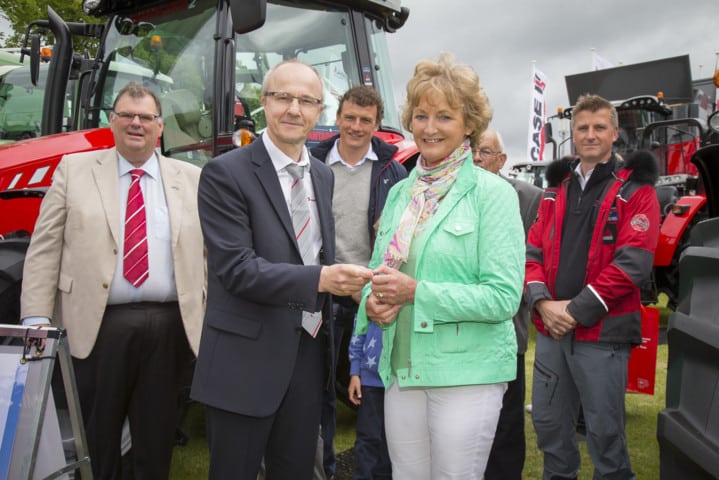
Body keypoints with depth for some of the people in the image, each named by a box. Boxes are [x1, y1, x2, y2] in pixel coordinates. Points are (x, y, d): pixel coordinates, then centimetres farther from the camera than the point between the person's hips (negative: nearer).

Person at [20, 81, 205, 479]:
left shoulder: (191, 179, 8)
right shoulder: (74, 170, 5)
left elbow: (211, 250, 7)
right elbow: (44, 249, 1)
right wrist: (36, 318, -7)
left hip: (170, 327, 1)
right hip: (97, 326, -1)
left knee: (157, 437, 13)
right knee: (96, 436, 12)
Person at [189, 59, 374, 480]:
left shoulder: (323, 175, 10)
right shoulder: (225, 173, -12)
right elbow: (235, 268, -20)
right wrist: (319, 279, -29)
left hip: (309, 352, 6)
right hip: (247, 360, -6)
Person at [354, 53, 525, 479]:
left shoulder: (492, 193, -8)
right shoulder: (400, 192, 9)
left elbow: (504, 296, -15)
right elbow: (379, 269, 16)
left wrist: (417, 292, -20)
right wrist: (373, 301, -7)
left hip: (468, 372, -5)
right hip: (402, 367, 5)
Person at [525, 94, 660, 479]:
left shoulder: (635, 190, -3)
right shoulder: (556, 189, 13)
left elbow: (632, 263, -13)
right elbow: (534, 251, 8)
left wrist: (576, 310, -15)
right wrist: (543, 303, -9)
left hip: (603, 333, -5)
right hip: (550, 330, 5)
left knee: (604, 432, 5)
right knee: (548, 423, 14)